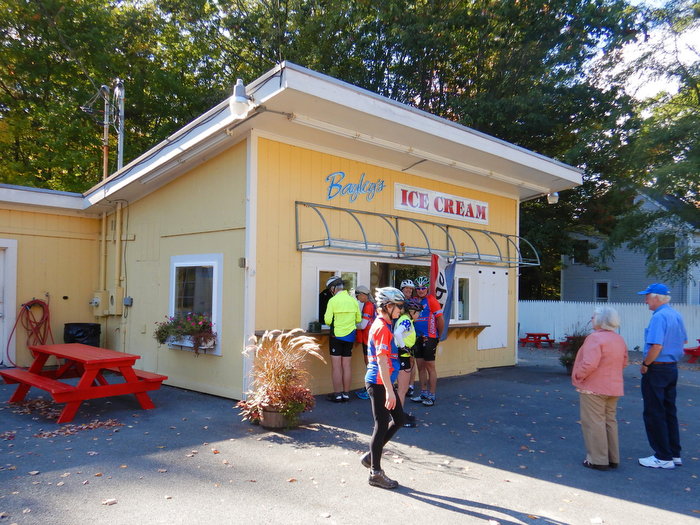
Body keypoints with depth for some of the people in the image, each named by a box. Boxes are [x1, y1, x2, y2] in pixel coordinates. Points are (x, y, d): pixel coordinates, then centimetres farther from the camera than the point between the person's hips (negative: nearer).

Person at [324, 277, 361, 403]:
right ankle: (346, 393, 15)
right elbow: (358, 319, 8)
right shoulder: (353, 300, 3)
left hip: (336, 336, -5)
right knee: (347, 366, 10)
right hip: (350, 336, 5)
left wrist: (325, 316, 7)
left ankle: (337, 394, 3)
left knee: (336, 366, 1)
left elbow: (328, 320, -15)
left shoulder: (333, 300, -11)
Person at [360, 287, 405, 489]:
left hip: (383, 382, 10)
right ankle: (375, 473, 11)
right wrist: (389, 390, -24)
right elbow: (381, 361, -23)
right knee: (382, 425, -1)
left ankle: (370, 456, 24)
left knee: (398, 419, 15)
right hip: (379, 383, -10)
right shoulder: (382, 328, -17)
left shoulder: (383, 325, 14)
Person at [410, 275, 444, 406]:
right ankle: (423, 393, 21)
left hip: (429, 338, -6)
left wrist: (438, 336, 1)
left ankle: (431, 396, 5)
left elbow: (440, 320, -9)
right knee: (420, 366, 11)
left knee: (430, 367, -2)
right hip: (418, 338, 6)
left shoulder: (431, 300, -9)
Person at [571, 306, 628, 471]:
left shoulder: (595, 338, -20)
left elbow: (589, 363, -28)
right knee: (610, 421, 17)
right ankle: (613, 458, 24)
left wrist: (578, 376, -13)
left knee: (594, 423, 1)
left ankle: (598, 460, 6)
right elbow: (624, 363, 18)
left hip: (593, 388, -8)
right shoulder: (619, 339, 8)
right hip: (614, 388, 9)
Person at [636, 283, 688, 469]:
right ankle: (675, 454, 24)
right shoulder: (676, 315, 9)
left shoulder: (659, 317, -20)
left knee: (654, 414, 1)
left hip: (656, 370, -9)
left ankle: (663, 457, 7)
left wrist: (645, 365, -15)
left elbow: (656, 346, -27)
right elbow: (683, 340, 21)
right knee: (670, 412, 16)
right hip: (672, 368, 9)